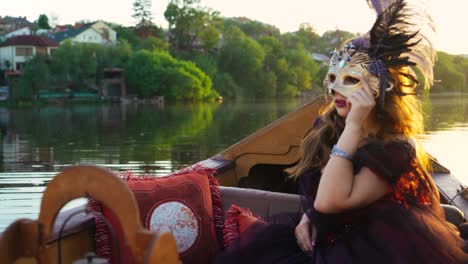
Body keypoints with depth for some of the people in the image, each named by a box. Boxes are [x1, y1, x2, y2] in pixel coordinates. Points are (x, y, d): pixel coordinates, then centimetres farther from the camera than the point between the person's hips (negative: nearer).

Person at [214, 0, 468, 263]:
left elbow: (329, 200, -30)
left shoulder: (396, 150, -19)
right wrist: (307, 216, 0)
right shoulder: (326, 127, 2)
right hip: (324, 239, 7)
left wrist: (353, 126, -29)